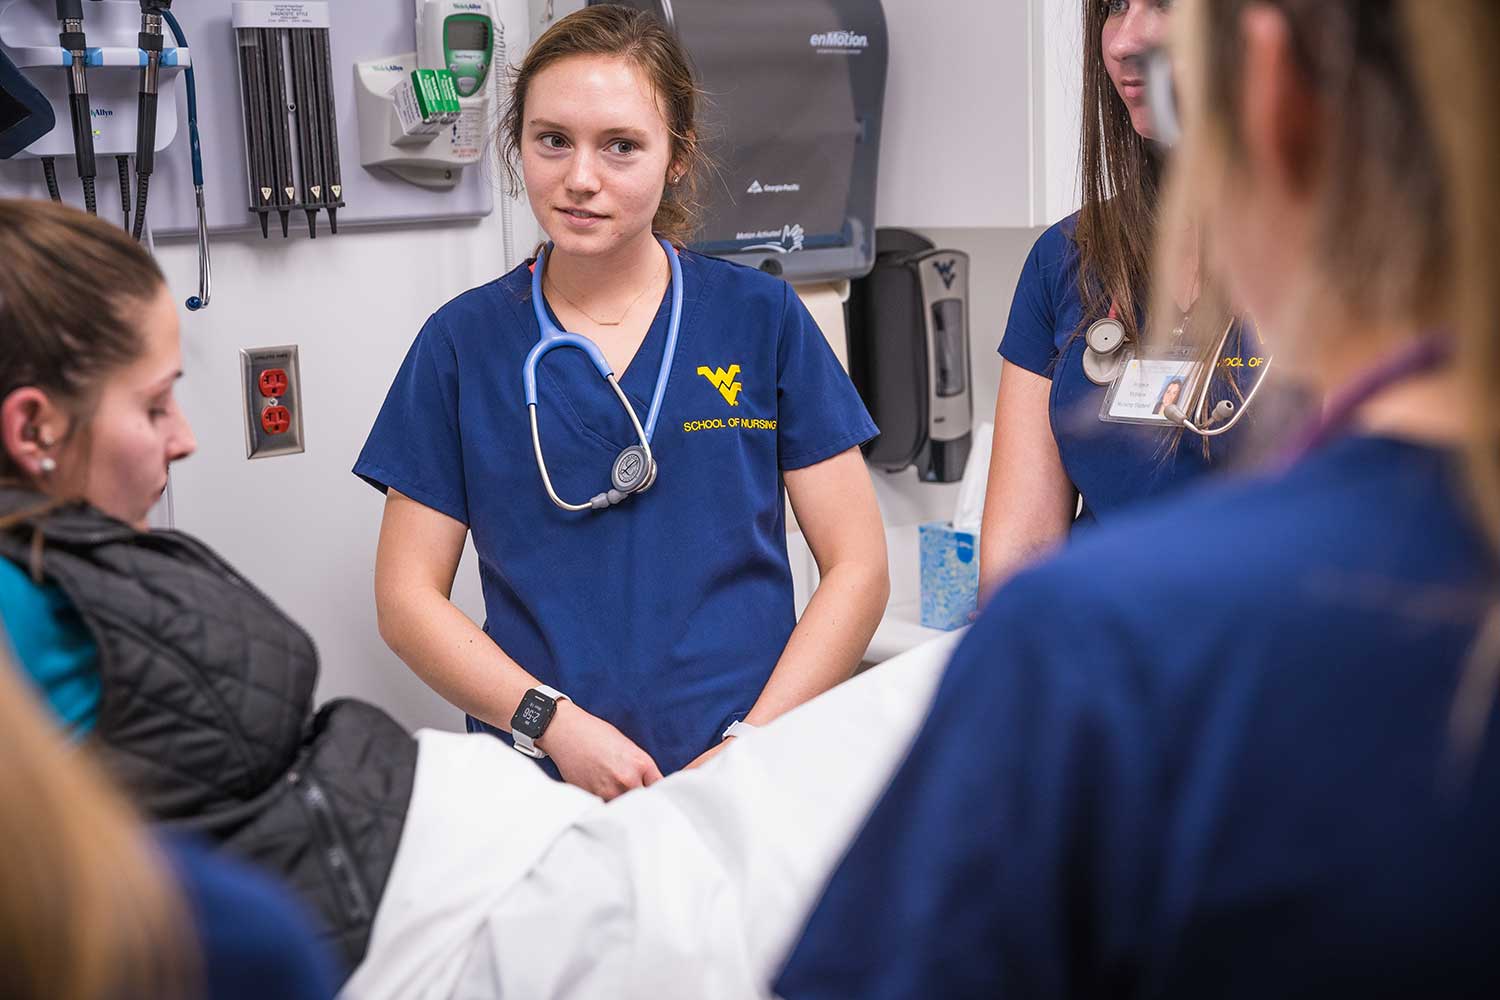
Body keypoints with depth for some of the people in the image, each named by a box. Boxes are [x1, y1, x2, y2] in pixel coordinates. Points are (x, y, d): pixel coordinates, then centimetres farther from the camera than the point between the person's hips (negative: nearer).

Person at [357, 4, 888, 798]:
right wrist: (557, 724, -9)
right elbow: (406, 597, 6)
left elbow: (856, 567, 5)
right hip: (537, 787, 1)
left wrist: (749, 749, -7)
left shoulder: (761, 317, 6)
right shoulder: (463, 343, 7)